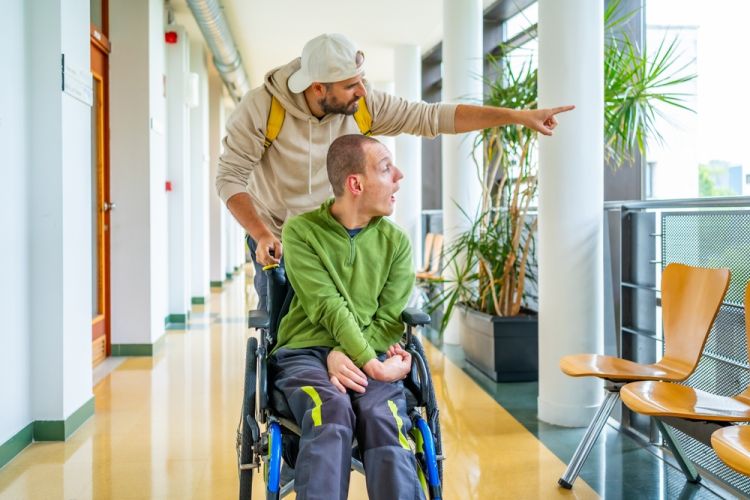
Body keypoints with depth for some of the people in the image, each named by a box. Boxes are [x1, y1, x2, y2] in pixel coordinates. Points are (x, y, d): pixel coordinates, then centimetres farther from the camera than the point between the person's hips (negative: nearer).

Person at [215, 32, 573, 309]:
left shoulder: (365, 105, -15)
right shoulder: (262, 107, -21)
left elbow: (434, 117, -14)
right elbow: (231, 177, -17)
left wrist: (519, 115, -17)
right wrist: (261, 235, -30)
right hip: (275, 241, -1)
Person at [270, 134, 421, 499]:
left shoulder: (396, 242, 6)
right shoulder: (301, 231, -4)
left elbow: (389, 319, 0)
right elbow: (329, 308, -13)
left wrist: (348, 355, -18)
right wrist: (373, 366, -22)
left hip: (370, 354, 2)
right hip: (306, 351, -2)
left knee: (384, 417, -29)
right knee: (331, 411, -33)